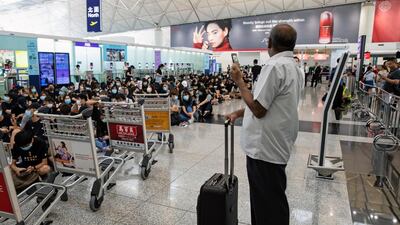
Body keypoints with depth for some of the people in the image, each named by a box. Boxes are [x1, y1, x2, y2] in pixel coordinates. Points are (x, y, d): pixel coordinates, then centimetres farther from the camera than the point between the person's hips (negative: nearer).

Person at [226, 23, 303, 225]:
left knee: (268, 203, 5)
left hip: (265, 147, -10)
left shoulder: (275, 66, -20)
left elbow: (258, 109, -22)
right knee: (272, 200, 22)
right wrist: (238, 113, 17)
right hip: (277, 145, 10)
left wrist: (239, 81, -11)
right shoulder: (294, 68, 12)